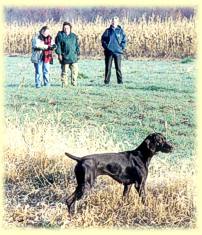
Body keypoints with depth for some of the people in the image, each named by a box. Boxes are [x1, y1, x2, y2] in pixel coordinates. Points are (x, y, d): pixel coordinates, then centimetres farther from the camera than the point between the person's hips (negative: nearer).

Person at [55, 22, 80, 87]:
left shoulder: (74, 36, 14)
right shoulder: (60, 35, 0)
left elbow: (77, 46, 18)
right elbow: (58, 45, -4)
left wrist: (78, 54, 13)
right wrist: (59, 54, -11)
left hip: (73, 57, 4)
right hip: (64, 57, -4)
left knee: (75, 70, 0)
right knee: (64, 71, 2)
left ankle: (74, 82, 10)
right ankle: (64, 83, 9)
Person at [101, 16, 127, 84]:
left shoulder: (121, 31, 4)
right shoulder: (108, 31, 6)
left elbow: (124, 40, 7)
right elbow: (103, 39, 9)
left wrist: (122, 47, -3)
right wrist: (105, 46, -2)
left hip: (117, 52, -1)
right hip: (109, 52, 1)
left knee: (118, 67, 0)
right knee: (108, 67, 3)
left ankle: (120, 81, 4)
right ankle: (106, 81, 8)